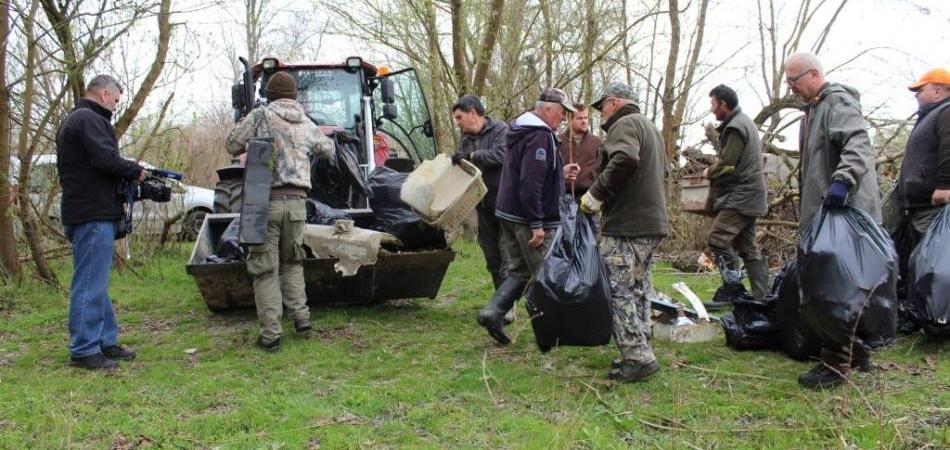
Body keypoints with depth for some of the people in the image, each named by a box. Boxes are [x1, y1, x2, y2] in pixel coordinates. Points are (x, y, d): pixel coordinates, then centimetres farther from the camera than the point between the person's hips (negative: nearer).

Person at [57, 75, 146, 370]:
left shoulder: (73, 121, 23)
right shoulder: (90, 120, -12)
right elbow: (106, 159, -24)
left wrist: (129, 173, 12)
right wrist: (136, 171, -7)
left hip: (84, 211, 11)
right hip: (93, 214, -11)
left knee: (96, 282, 15)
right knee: (90, 283, -7)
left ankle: (105, 341, 22)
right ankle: (84, 350, -3)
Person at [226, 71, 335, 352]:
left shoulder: (260, 116, -1)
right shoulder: (306, 124, 11)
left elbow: (232, 146, 2)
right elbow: (328, 150, 26)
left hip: (265, 200, -3)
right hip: (297, 202, 4)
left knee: (265, 269, 2)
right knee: (292, 263, 22)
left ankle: (270, 335, 1)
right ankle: (301, 318, 14)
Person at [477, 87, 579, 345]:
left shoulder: (523, 131, 15)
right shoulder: (540, 135, -18)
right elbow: (530, 183, -25)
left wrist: (561, 173, 18)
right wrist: (537, 224, -24)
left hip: (509, 214, 10)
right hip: (530, 219, -10)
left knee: (517, 269, 13)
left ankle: (493, 312, 1)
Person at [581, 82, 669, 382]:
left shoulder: (624, 124, -7)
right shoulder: (651, 128, 25)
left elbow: (624, 159, -27)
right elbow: (663, 172, 27)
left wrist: (595, 194, -20)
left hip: (627, 224, -10)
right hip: (653, 222, 10)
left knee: (620, 290, -8)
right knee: (638, 289, 15)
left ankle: (637, 357, -8)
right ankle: (641, 352, 21)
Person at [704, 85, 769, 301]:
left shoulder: (735, 127, -13)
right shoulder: (744, 122, 20)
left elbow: (727, 164, -18)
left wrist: (709, 172, 0)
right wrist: (713, 171, 9)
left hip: (740, 197, -11)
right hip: (747, 196, 11)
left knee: (717, 240, -15)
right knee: (748, 248, 10)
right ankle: (762, 297, 12)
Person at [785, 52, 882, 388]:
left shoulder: (838, 102, -9)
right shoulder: (813, 110, 23)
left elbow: (858, 143, -27)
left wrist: (843, 180, -42)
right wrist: (806, 212, 27)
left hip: (844, 210, -10)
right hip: (824, 213, 10)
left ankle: (836, 363, -3)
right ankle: (856, 352, 27)